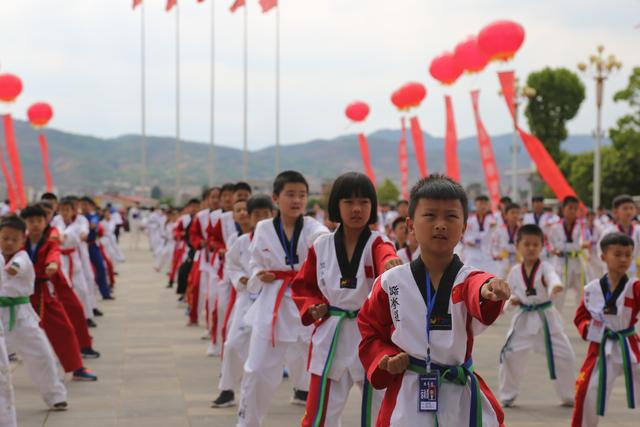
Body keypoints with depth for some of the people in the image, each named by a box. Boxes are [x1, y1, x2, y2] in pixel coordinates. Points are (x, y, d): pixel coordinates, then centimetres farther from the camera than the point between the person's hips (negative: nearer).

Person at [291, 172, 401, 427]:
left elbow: (386, 256, -32)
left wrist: (393, 265, -55)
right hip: (331, 337, 2)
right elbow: (302, 286, 14)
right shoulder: (321, 247, 1)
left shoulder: (378, 244, -7)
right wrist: (312, 308, -6)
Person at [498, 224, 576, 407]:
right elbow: (508, 292, 13)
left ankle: (568, 396, 22)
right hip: (524, 319, 2)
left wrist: (555, 286, -59)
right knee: (510, 354, -4)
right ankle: (507, 396, 16)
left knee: (564, 356, 0)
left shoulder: (545, 268, -11)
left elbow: (552, 277, -35)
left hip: (546, 318, -2)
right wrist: (511, 300, -11)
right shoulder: (515, 272, 1)